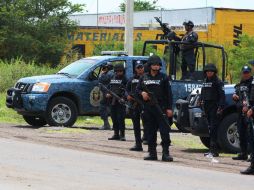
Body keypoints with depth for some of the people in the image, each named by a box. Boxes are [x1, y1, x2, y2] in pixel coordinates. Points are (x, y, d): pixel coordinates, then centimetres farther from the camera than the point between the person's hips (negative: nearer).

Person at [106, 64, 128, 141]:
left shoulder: (125, 80, -3)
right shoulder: (112, 79, 15)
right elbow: (109, 88, 24)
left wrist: (124, 98, -23)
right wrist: (107, 94, 5)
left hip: (121, 102, -6)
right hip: (113, 102, 6)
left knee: (120, 118, -10)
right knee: (114, 118, 9)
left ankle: (122, 135, -6)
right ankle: (116, 134, 17)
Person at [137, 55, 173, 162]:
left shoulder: (163, 78, 4)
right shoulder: (144, 78, 13)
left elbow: (168, 93, 1)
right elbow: (137, 90, 19)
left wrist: (169, 108, -6)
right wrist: (142, 93, -6)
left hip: (161, 108, -3)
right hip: (148, 108, 4)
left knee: (164, 131, -8)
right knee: (150, 131, 6)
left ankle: (166, 153, -8)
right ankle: (152, 152, 13)